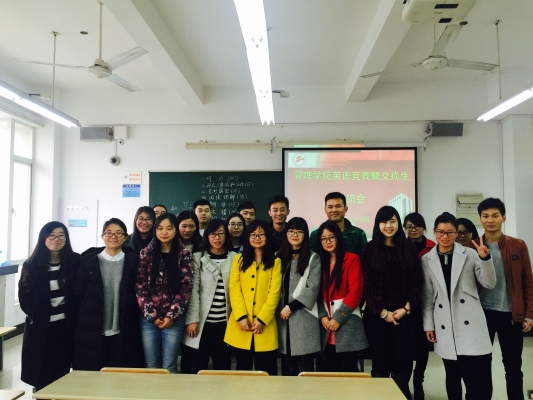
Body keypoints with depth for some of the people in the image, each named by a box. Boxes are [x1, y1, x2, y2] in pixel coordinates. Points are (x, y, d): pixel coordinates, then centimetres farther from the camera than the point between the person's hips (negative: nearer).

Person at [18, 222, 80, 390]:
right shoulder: (31, 265, -1)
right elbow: (24, 297, 5)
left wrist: (74, 317, -4)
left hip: (66, 327, 0)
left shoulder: (75, 261, -3)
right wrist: (36, 316, 0)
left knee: (61, 374, 6)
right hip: (40, 329, 0)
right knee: (41, 377, 6)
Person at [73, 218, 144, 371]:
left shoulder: (133, 261, 3)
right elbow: (78, 294, 3)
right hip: (91, 332, 0)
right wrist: (78, 327, 1)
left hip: (123, 334, 0)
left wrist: (134, 327, 1)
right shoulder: (89, 260, 2)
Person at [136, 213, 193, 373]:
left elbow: (186, 287, -3)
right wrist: (152, 314, -6)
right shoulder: (146, 253, 4)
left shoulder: (183, 254, 1)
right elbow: (140, 287, 1)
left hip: (174, 318, -1)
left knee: (169, 366, 4)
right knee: (151, 366, 8)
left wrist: (172, 315, -8)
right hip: (149, 317, 1)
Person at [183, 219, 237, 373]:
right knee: (198, 366, 8)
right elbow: (194, 290, -3)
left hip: (225, 322, 1)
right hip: (203, 321, -1)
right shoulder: (198, 258, 3)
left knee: (223, 366, 9)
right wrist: (193, 319, -9)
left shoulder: (235, 259, 4)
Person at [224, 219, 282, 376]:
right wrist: (241, 317, -12)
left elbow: (274, 292, -3)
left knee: (266, 371, 5)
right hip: (241, 324, 1)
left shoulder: (275, 262, 5)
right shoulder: (239, 260, 9)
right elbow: (234, 289, 0)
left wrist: (262, 319, -12)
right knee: (242, 369, 10)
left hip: (265, 324, -1)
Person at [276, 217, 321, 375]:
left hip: (304, 317, -3)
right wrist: (282, 308, -1)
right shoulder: (279, 257, 14)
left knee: (305, 363, 0)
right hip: (282, 316, 4)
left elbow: (312, 289, -7)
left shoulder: (313, 258, 2)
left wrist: (291, 307, -11)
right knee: (287, 364, 9)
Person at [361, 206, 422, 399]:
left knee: (402, 362, 4)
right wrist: (383, 311, -7)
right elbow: (367, 284, -3)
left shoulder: (408, 248, 5)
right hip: (377, 314, -1)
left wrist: (406, 308, -7)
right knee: (380, 362, 5)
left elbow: (417, 281, 2)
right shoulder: (370, 249, -1)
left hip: (404, 314, 1)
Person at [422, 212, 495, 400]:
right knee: (453, 378, 11)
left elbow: (489, 284, 0)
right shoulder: (427, 260, 4)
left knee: (479, 379, -3)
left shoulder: (470, 254, 1)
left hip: (470, 323, -1)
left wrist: (485, 258, -15)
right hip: (445, 326, 1)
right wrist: (428, 325, 5)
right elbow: (427, 295, 7)